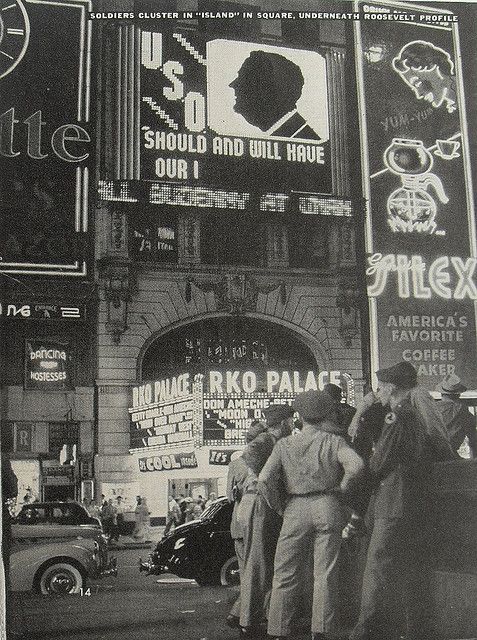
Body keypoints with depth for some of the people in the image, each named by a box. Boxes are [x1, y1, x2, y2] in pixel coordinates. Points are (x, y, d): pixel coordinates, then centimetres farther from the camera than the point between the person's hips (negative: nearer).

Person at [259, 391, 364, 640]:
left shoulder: (284, 444, 6)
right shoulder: (333, 441, 4)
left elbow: (264, 479, -5)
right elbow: (356, 464, -14)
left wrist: (279, 507, 8)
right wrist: (340, 489, -1)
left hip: (295, 509, 1)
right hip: (327, 507, -1)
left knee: (286, 575, 8)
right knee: (325, 573, 5)